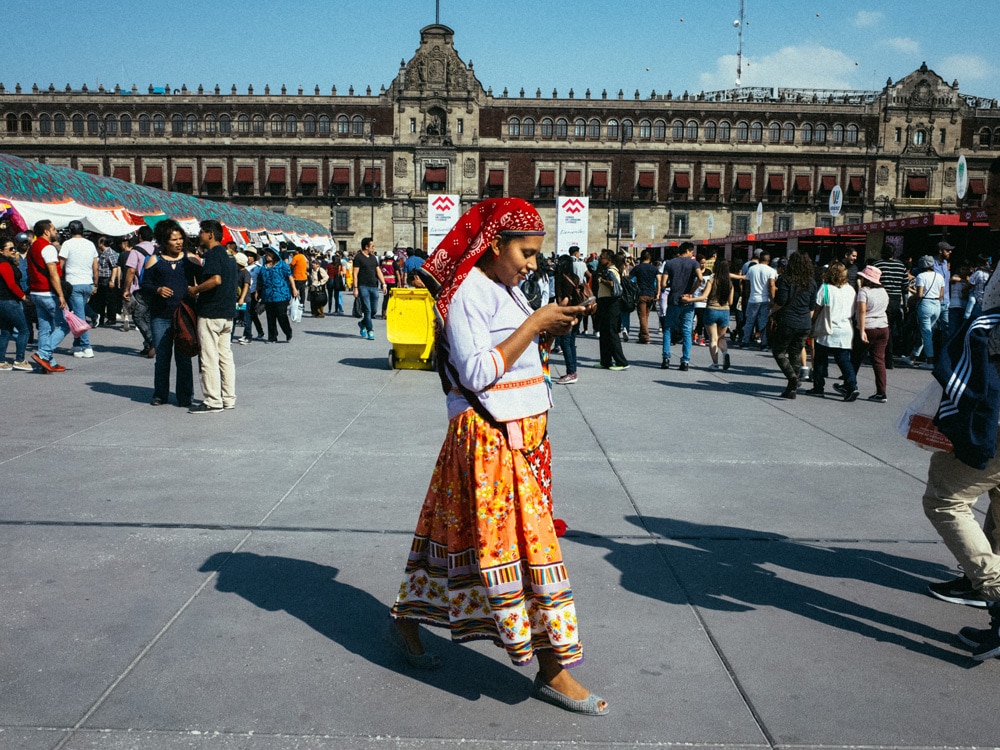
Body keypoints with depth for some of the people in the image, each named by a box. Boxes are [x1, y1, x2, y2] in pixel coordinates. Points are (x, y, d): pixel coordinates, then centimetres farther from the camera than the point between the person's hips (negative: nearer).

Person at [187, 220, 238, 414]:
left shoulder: (212, 254, -12)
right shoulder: (228, 255, 15)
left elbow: (216, 280, -27)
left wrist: (195, 289, -14)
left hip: (210, 314, -9)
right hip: (227, 313, 9)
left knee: (209, 359, -4)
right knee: (226, 356, 11)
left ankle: (212, 401, -3)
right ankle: (229, 399, 14)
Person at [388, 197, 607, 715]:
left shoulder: (506, 290, 13)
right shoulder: (468, 294, -15)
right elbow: (478, 372, -22)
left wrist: (549, 330, 3)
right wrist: (534, 323, -20)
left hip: (523, 435, 9)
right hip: (488, 439, -9)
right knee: (526, 543, -5)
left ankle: (405, 621, 32)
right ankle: (552, 668, 4)